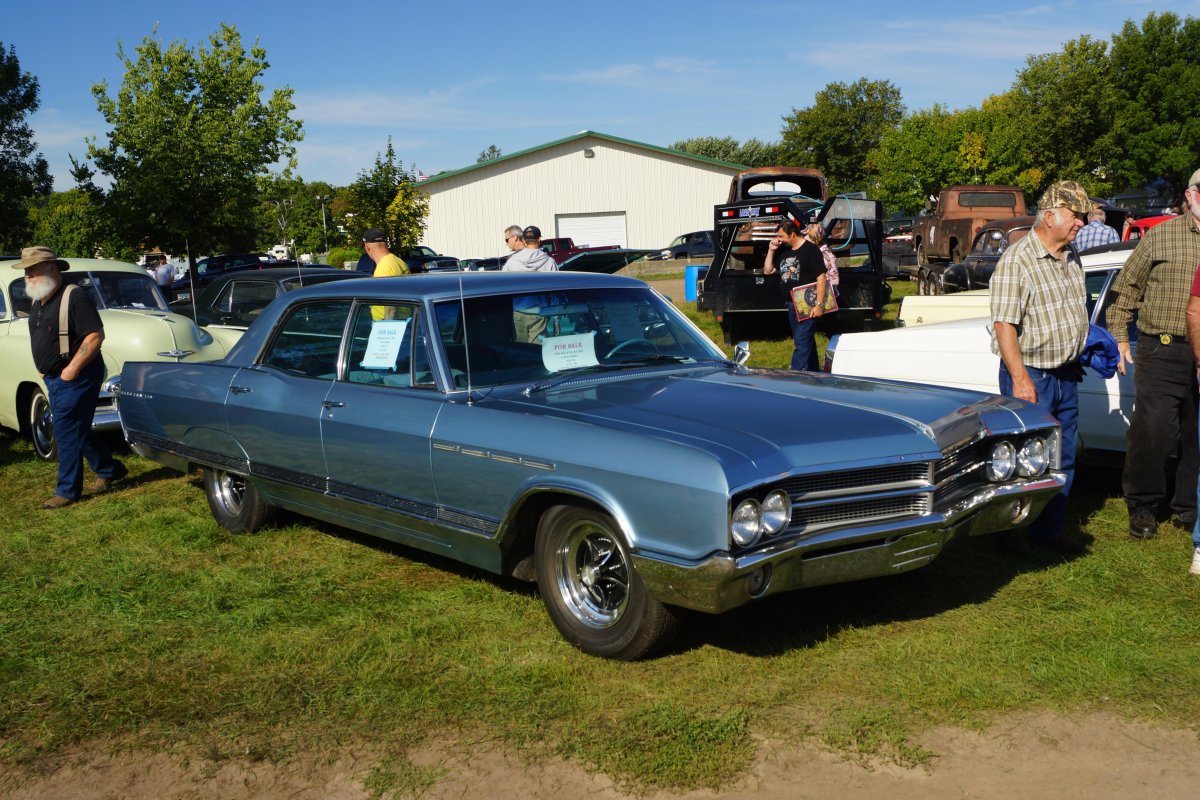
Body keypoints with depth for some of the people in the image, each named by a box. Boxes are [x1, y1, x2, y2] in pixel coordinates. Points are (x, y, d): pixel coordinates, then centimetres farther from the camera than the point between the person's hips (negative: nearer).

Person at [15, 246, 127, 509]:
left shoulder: (74, 297, -16)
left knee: (67, 432, -6)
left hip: (76, 377, -9)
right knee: (77, 429, 16)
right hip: (54, 378, 9)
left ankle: (67, 491, 2)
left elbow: (96, 335, -21)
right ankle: (109, 470, 30)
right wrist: (43, 368, 10)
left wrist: (72, 369, -21)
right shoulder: (37, 302, 11)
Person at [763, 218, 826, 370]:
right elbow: (767, 271, 19)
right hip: (791, 305, 8)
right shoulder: (785, 252, 12)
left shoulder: (810, 250, -11)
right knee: (807, 341, 16)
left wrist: (819, 304, -19)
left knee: (801, 343, -12)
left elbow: (821, 277, -14)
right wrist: (771, 250, 5)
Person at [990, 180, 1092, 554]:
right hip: (1030, 375, -8)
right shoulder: (1016, 260, -15)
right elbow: (1004, 325, -19)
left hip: (1067, 376, 8)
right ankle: (1005, 530, 13)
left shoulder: (1072, 258, 10)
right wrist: (1020, 379, -23)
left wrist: (1085, 353, 17)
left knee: (1062, 460, 12)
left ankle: (1048, 530, 24)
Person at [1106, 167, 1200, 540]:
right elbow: (1126, 290, 5)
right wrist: (1119, 338, 0)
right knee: (1151, 432, -3)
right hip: (1163, 352, -2)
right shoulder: (1159, 237, 2)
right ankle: (1143, 507, 13)